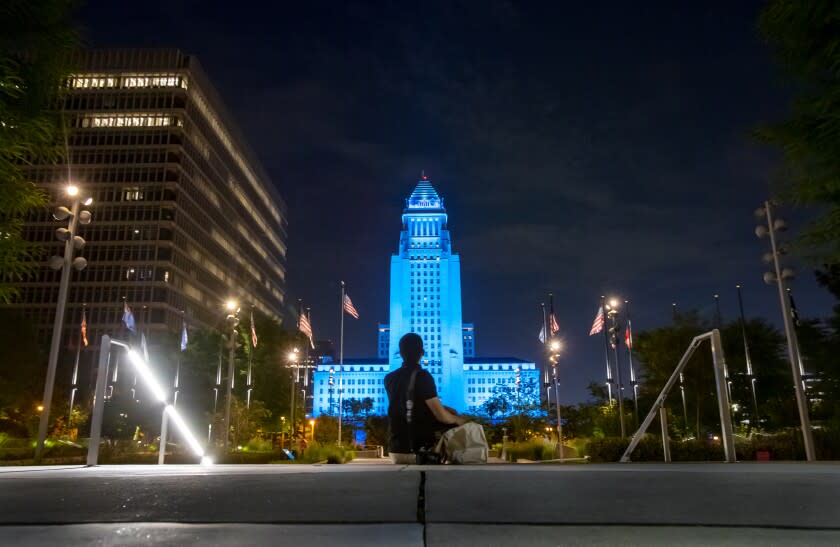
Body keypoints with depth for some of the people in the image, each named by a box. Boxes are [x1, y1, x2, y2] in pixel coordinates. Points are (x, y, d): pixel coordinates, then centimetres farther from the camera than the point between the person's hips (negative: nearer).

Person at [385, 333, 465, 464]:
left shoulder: (389, 378, 5)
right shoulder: (423, 376, -13)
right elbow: (441, 416, -14)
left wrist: (443, 408, 22)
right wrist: (457, 419, 7)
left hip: (397, 449, 5)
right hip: (421, 450, -5)